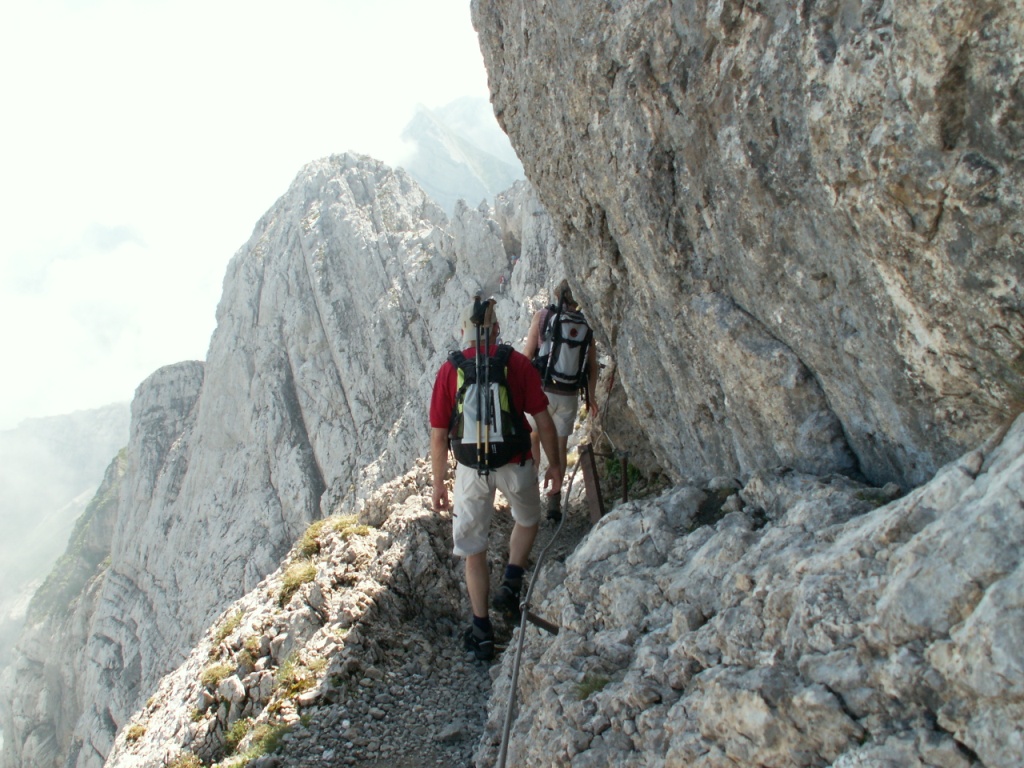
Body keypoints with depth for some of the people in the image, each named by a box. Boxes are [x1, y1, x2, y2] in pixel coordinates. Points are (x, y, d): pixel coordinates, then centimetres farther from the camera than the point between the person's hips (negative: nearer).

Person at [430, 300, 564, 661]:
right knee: (527, 520, 30)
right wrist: (554, 464, 8)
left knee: (473, 550, 15)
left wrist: (439, 484, 7)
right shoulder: (517, 362, -5)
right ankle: (511, 583, 13)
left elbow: (438, 436, -3)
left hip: (471, 469, 0)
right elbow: (543, 419, -4)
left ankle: (482, 632, 21)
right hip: (516, 464, 0)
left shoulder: (449, 370, -4)